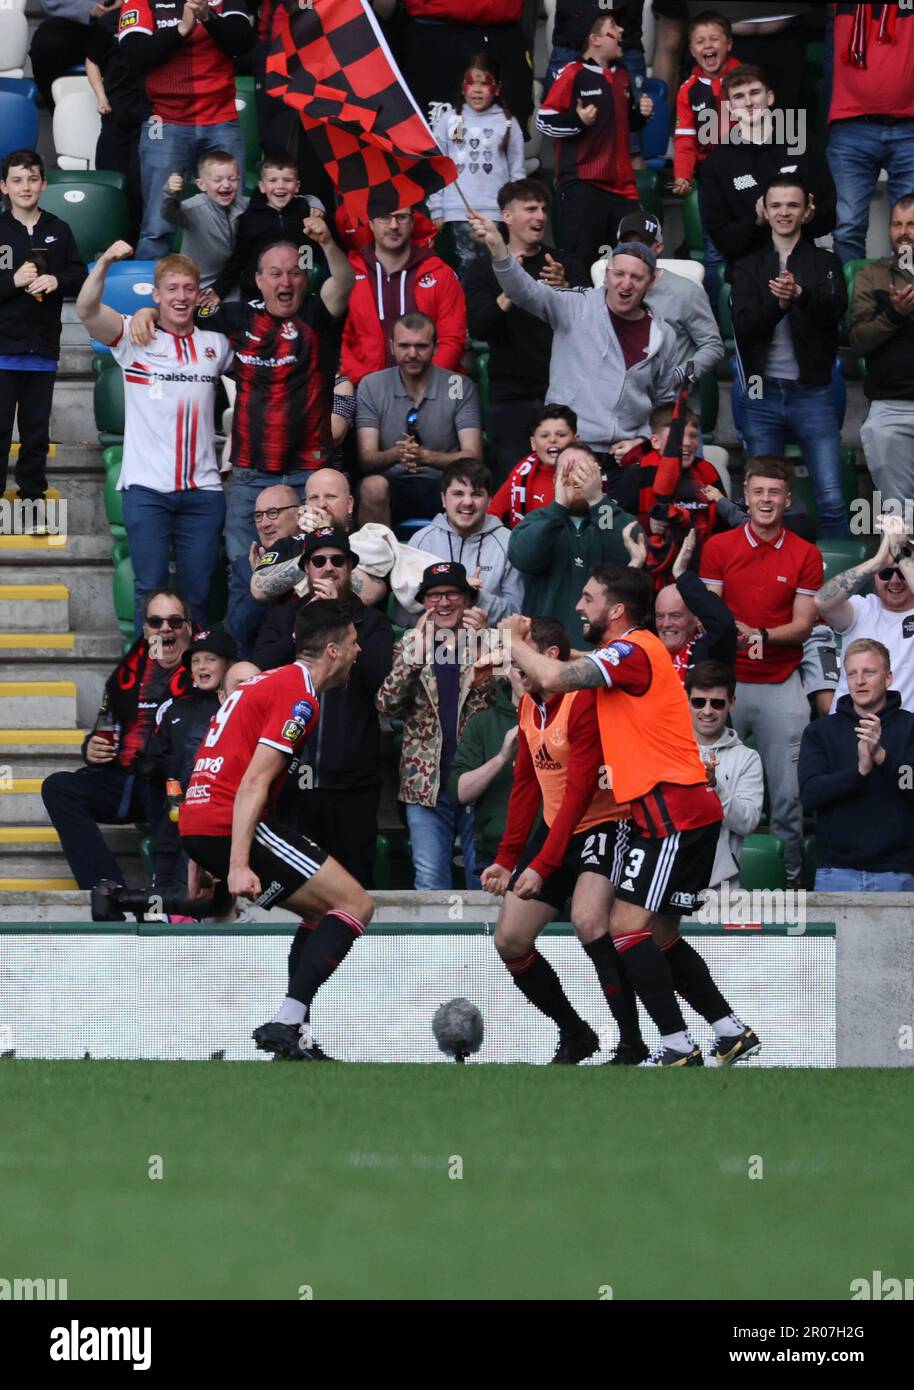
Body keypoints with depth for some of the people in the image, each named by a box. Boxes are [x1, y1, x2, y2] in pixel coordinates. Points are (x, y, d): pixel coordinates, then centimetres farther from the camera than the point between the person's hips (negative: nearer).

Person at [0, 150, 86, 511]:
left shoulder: (58, 231, 7)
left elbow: (80, 276, 7)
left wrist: (56, 281, -13)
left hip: (42, 351, 3)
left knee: (37, 429, 9)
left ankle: (32, 495, 16)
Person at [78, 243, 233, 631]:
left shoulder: (216, 344, 12)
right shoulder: (135, 338, 1)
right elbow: (87, 310, -15)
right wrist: (104, 263, -30)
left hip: (202, 489, 3)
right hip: (147, 486, -3)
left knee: (198, 592, 5)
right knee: (151, 589, -4)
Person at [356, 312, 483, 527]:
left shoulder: (460, 387, 1)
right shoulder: (371, 386, 3)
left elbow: (473, 457, -7)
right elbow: (366, 458, -4)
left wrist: (425, 456, -26)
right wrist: (394, 455, -28)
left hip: (441, 486, -1)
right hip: (392, 483, 1)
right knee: (372, 486, -34)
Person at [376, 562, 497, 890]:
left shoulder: (486, 644, 7)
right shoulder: (410, 646, 10)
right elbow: (387, 704, -3)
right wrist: (415, 652, -12)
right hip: (426, 781, 1)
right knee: (429, 881, -2)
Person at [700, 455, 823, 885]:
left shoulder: (806, 556, 5)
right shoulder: (718, 547, 6)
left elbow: (802, 624, 1)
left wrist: (762, 635, -17)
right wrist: (730, 633, -18)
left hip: (781, 686, 0)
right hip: (727, 682, 0)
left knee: (788, 790, -2)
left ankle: (790, 877, 6)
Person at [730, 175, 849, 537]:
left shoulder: (824, 263, 7)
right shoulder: (748, 268, 10)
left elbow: (835, 310, -12)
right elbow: (743, 324, -5)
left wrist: (800, 294, -32)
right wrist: (777, 303, -24)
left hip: (812, 394, -1)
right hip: (763, 394, 1)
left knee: (832, 500, -7)